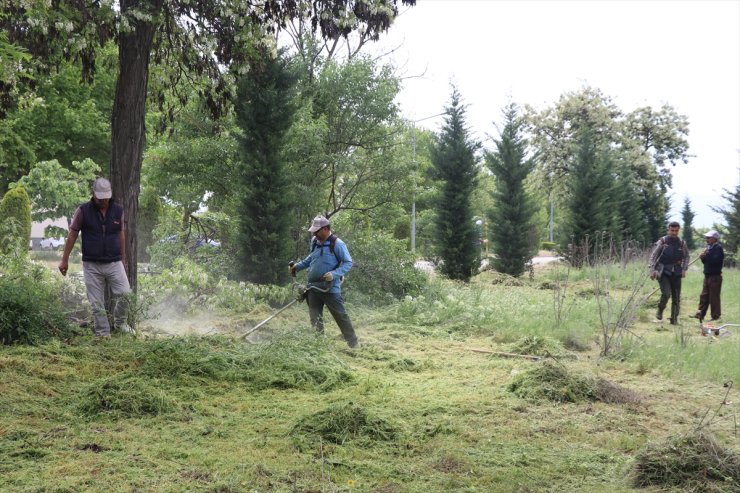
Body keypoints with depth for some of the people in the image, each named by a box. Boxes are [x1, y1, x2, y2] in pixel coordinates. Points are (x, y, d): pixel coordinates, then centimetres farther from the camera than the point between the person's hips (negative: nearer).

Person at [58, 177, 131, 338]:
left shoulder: (118, 210, 4)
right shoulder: (83, 211, -4)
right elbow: (72, 235, 1)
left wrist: (123, 259, 17)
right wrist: (64, 260, 2)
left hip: (114, 263, 2)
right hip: (91, 265, -2)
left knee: (125, 294, -10)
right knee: (96, 303, 0)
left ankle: (120, 321, 15)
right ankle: (103, 334, 10)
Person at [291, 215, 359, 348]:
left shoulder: (337, 244, -13)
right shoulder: (314, 242, 7)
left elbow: (348, 263, -13)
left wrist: (334, 274, -25)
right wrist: (298, 265, 10)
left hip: (330, 288, -7)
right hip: (313, 287, 7)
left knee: (340, 316, 0)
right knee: (315, 318, 7)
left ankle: (354, 344, 9)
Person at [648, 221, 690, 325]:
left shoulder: (682, 243, 8)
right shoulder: (662, 242, -2)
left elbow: (686, 257, 19)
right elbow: (653, 257, -2)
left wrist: (684, 269, 6)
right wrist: (652, 270, -11)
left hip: (676, 273, 4)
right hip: (663, 272, -4)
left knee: (676, 297, 3)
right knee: (666, 294, -18)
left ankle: (674, 319, 13)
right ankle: (659, 313, 5)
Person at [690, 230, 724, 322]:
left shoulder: (718, 248, -13)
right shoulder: (709, 247, 14)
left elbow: (715, 260, -26)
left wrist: (706, 255, -19)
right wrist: (703, 257, -1)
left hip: (715, 276, -9)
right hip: (707, 275, 9)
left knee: (714, 297, -3)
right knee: (704, 296, 12)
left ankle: (716, 316, 4)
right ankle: (700, 314, 19)